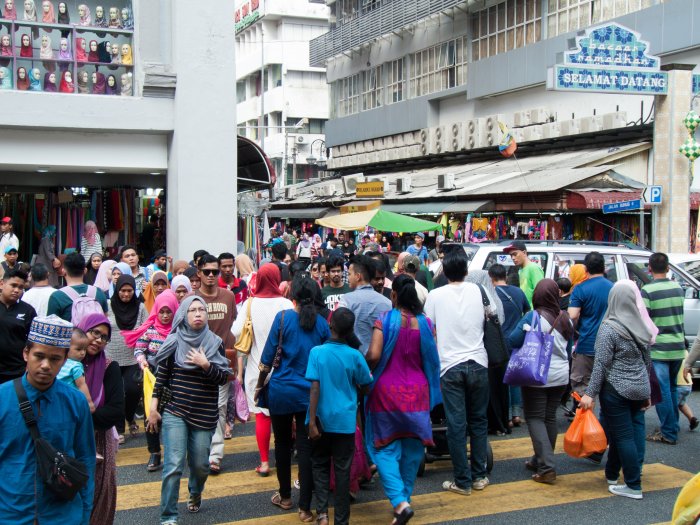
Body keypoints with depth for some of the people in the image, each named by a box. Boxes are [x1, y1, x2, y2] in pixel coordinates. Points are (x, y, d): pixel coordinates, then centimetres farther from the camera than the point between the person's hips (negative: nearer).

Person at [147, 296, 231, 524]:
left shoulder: (215, 342, 0)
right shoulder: (174, 341, -2)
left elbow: (223, 378, -2)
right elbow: (161, 375, 3)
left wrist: (205, 365, -18)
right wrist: (153, 407, 2)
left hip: (205, 415, 2)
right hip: (174, 412, -2)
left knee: (200, 464, 12)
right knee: (174, 465, -11)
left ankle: (195, 494, 44)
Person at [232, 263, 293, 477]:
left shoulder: (250, 303, -9)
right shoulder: (285, 304, -12)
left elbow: (236, 331, -10)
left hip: (257, 366, 0)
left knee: (261, 415, 8)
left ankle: (264, 462, 9)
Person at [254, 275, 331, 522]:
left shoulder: (283, 317, -8)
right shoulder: (322, 323, -1)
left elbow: (269, 356, -6)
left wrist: (259, 384, 6)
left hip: (282, 391, -1)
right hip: (309, 393, 1)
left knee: (282, 443, 15)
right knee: (306, 447, 3)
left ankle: (285, 496, 28)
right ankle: (305, 507, 4)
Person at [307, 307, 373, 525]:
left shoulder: (317, 352, -9)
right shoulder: (355, 356, -6)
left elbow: (315, 388, -13)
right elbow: (365, 388, 4)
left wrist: (312, 421, -11)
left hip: (322, 419, 0)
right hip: (345, 421, 0)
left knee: (320, 465, 17)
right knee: (342, 470, 9)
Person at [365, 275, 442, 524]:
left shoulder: (384, 320, -10)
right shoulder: (425, 323, -2)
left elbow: (373, 356, -18)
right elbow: (432, 361, 2)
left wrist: (367, 372, 2)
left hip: (387, 390, -3)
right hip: (417, 391, 3)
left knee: (386, 448, 5)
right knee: (412, 447, 16)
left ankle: (399, 501, -10)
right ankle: (405, 495, 28)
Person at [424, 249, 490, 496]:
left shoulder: (435, 295, -4)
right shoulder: (476, 290, 1)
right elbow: (486, 320, 13)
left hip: (450, 366, -2)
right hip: (478, 363, 2)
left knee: (456, 425, 2)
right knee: (479, 421, 14)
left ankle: (462, 481, 7)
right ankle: (479, 476, 19)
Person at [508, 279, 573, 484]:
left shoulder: (532, 317, -17)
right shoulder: (565, 319, 2)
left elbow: (513, 341, -17)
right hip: (560, 376, 6)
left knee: (535, 418, 0)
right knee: (550, 417, 16)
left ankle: (546, 468, -9)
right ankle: (540, 460, 28)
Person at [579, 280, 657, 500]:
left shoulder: (609, 328, -13)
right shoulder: (641, 326, 5)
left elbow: (601, 364, -15)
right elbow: (647, 360, 13)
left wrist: (590, 393, -12)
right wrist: (647, 392, 22)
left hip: (616, 389, -6)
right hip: (639, 389, 6)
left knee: (623, 436, -1)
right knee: (635, 432, 12)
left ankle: (633, 486, 3)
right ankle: (612, 475, 23)